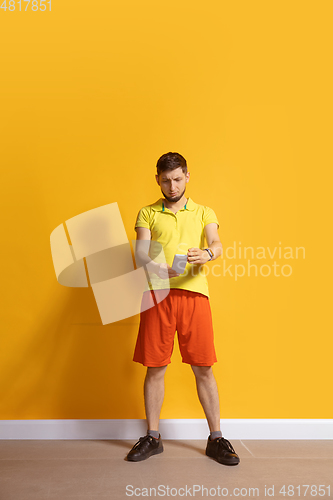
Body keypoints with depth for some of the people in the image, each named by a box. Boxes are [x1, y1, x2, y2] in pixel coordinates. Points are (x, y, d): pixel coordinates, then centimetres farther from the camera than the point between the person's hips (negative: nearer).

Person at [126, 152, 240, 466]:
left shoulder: (204, 213, 14)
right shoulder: (147, 214, 13)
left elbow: (217, 244, -3)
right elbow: (140, 252, 0)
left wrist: (206, 254, -27)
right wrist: (159, 269, -22)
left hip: (194, 292, 0)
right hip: (157, 294, 0)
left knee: (203, 368, 3)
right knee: (155, 368, 5)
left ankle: (215, 438, 17)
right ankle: (152, 437, 22)